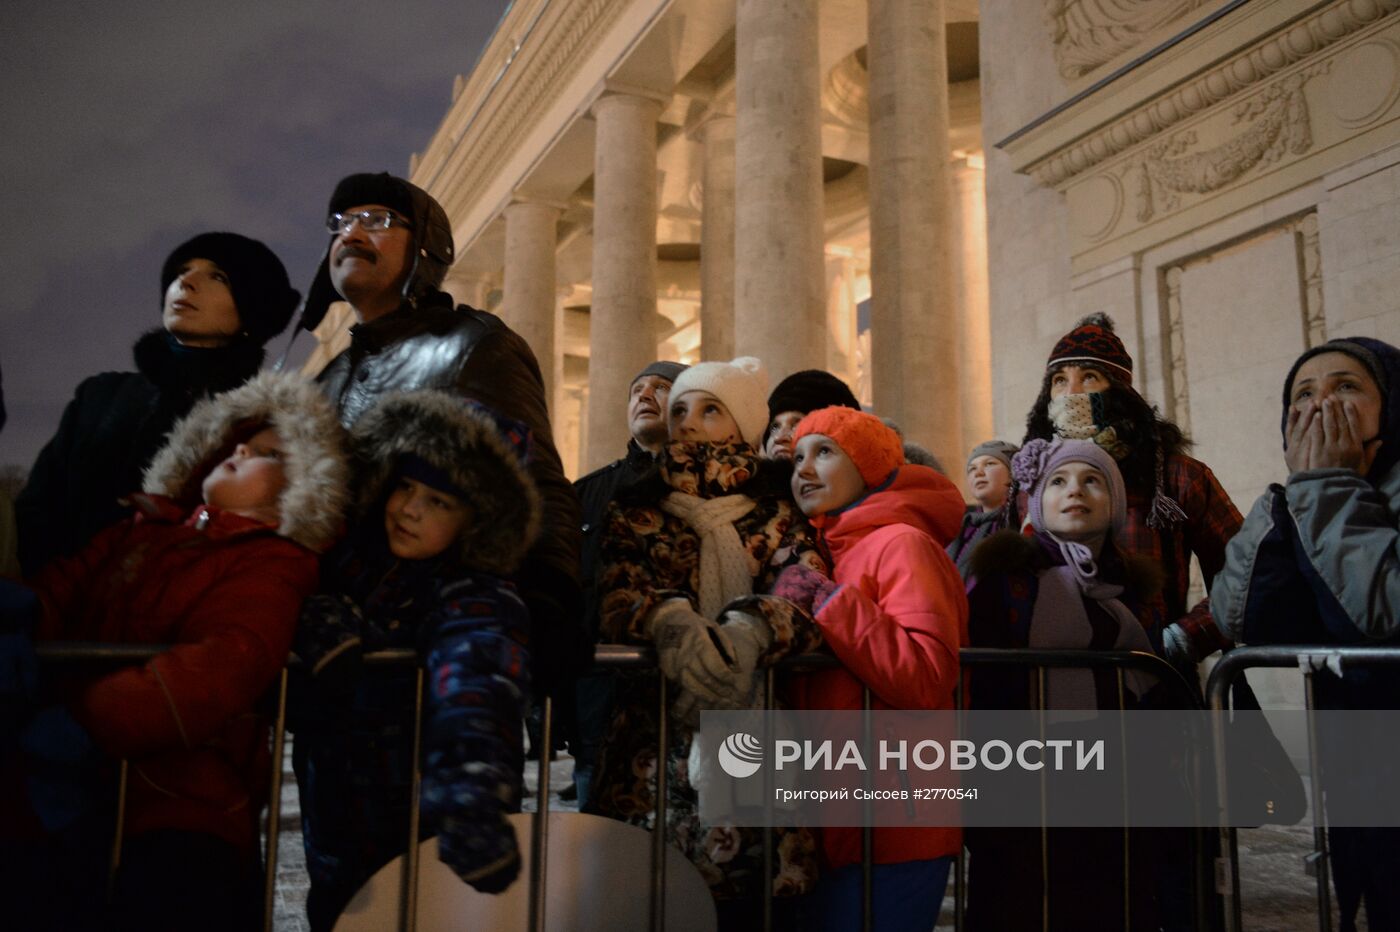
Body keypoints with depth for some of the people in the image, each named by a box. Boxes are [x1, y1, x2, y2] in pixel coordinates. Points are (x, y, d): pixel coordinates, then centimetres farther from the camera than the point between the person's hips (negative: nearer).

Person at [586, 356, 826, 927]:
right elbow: (615, 595, -4)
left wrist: (749, 632, -27)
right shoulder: (637, 511, 12)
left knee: (742, 884, -10)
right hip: (655, 729, 0)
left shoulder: (777, 517, 10)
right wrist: (669, 622, -26)